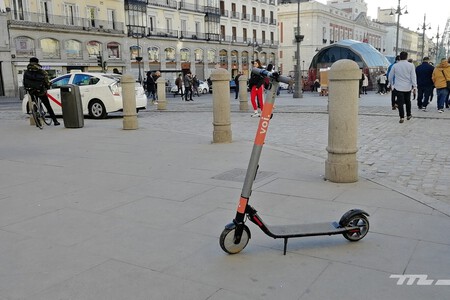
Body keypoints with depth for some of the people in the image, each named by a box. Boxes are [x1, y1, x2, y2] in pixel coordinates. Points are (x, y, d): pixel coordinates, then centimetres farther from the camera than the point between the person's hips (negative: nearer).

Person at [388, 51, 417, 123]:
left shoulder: (395, 65, -4)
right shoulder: (411, 65, -5)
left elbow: (390, 76, 6)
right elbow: (413, 77, -7)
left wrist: (392, 83, 22)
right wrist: (414, 86, -2)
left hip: (398, 87, -1)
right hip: (408, 87, 1)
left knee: (400, 102, 0)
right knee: (408, 101, 19)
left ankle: (402, 117, -5)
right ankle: (408, 115, 30)